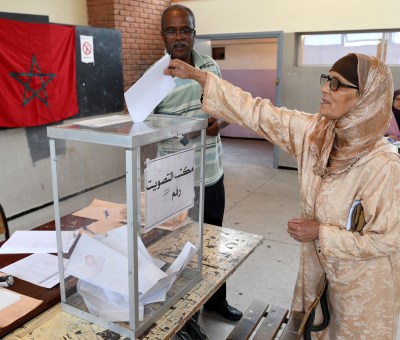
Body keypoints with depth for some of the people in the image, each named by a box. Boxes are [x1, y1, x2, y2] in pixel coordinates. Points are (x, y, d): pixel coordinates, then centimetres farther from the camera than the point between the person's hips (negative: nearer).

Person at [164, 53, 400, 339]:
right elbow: (258, 114, -15)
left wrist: (320, 233, -24)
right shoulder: (314, 132, -15)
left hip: (362, 280, -5)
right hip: (318, 263, 5)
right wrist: (196, 76, -17)